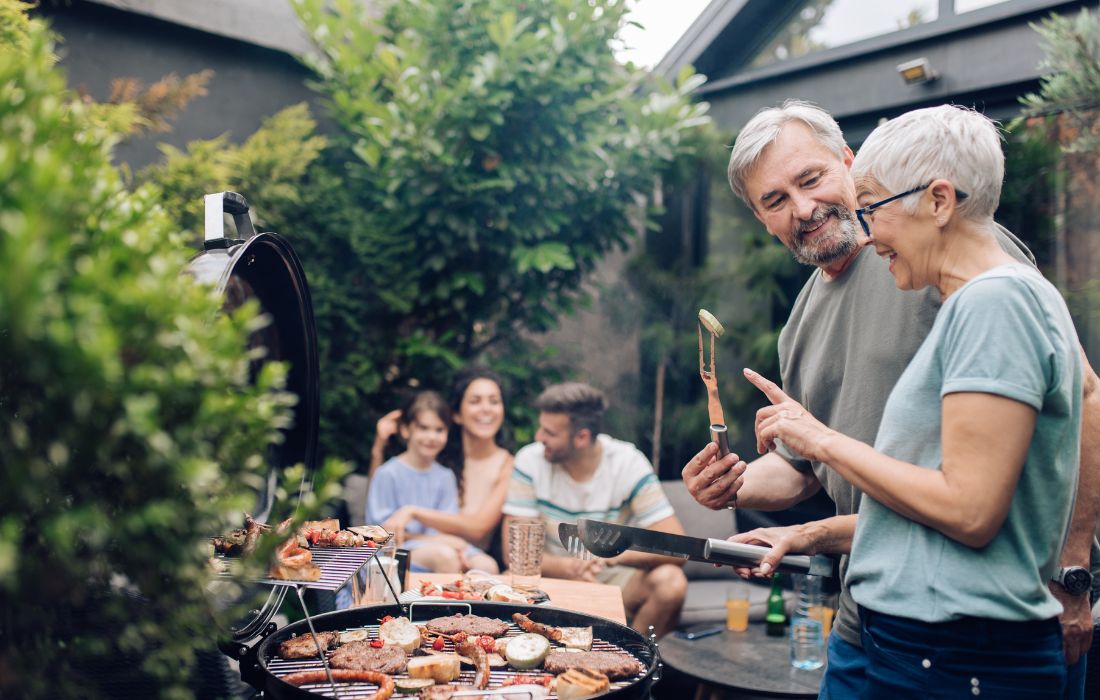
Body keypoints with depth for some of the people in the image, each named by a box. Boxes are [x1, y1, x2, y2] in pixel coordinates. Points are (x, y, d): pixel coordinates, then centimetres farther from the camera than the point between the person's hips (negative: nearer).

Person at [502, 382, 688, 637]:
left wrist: (615, 554, -35)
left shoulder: (628, 464, -13)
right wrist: (568, 567, -32)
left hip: (615, 578, 0)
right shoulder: (530, 460, -10)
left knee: (670, 580, -29)